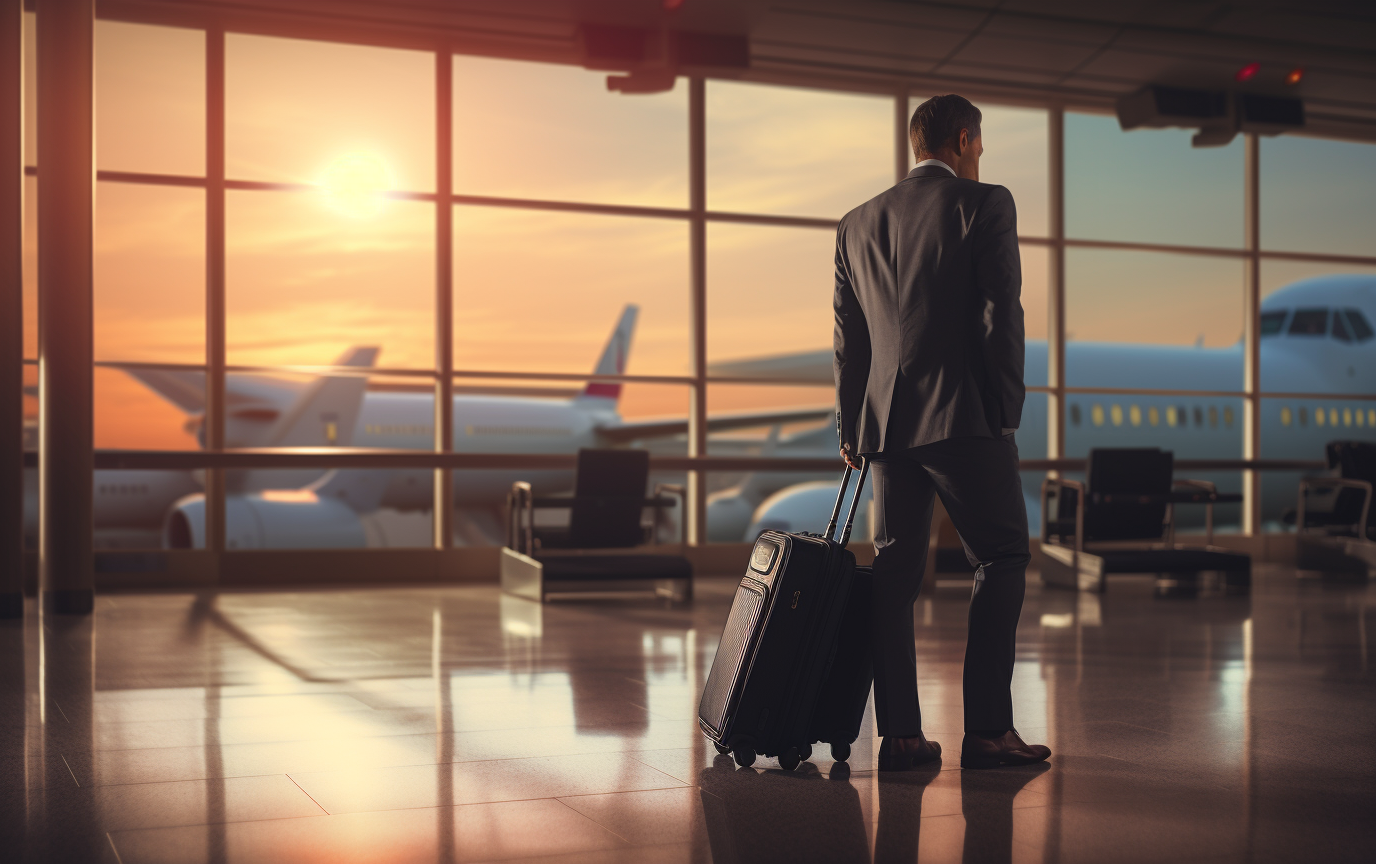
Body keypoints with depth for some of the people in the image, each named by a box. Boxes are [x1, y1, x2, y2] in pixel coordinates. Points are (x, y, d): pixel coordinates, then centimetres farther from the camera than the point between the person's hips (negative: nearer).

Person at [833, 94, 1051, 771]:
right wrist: (1007, 413, -1)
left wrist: (849, 429, 19)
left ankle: (899, 734, 7)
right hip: (964, 417, -5)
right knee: (1001, 561, 4)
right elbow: (1001, 316, -8)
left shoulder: (857, 225, 15)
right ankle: (987, 729, -1)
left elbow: (848, 339, 15)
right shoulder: (985, 206, -1)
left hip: (884, 421, 5)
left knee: (895, 574, 8)